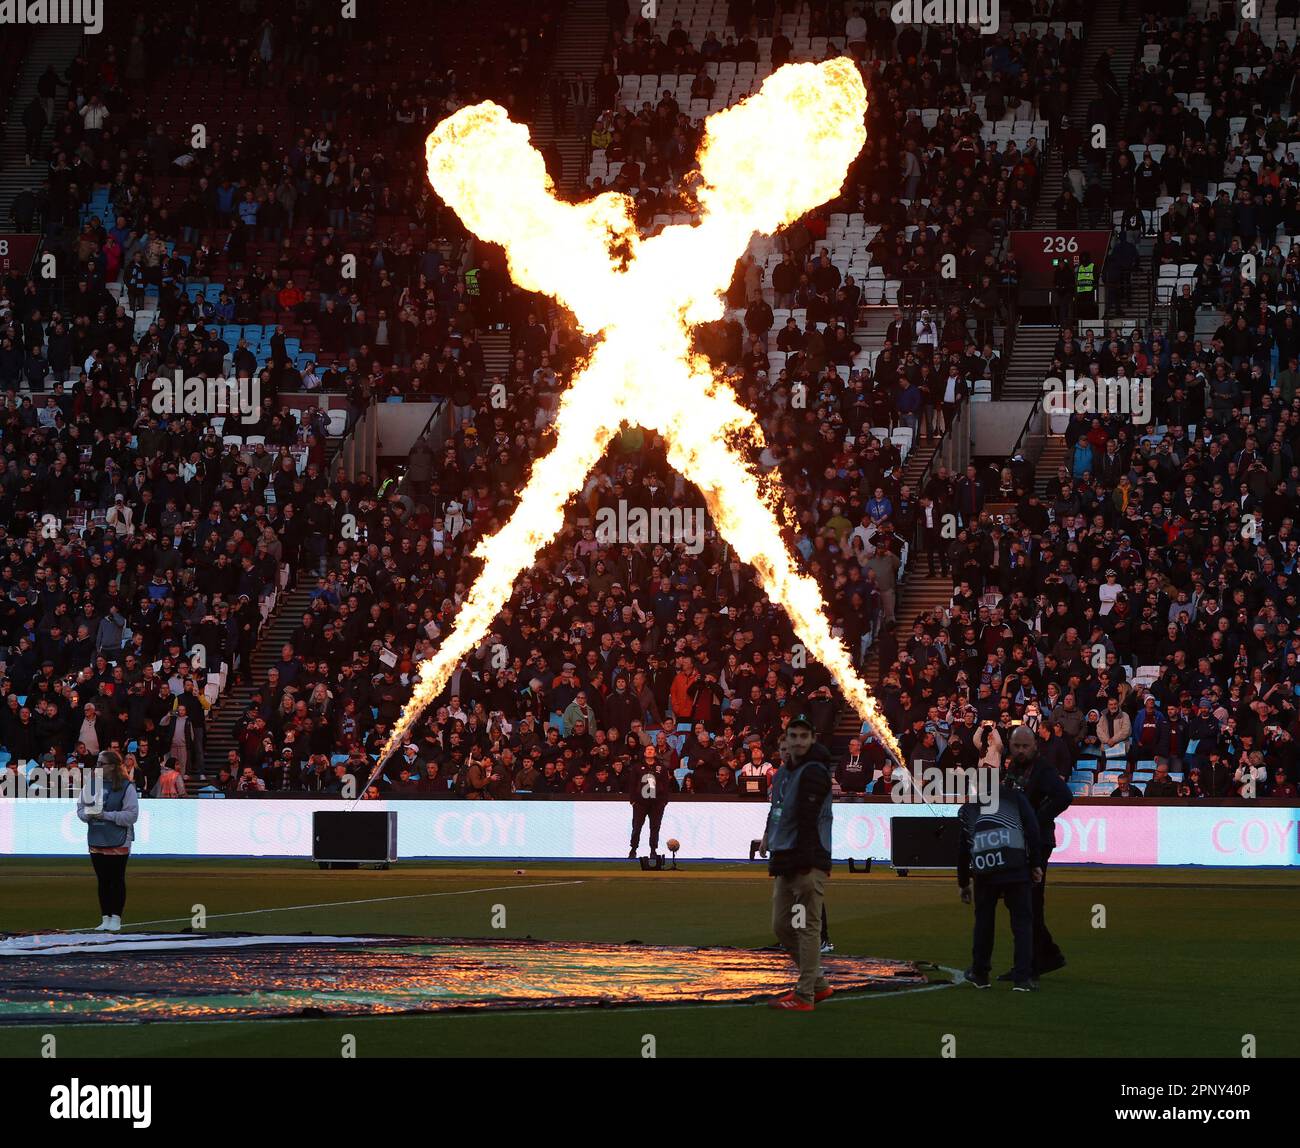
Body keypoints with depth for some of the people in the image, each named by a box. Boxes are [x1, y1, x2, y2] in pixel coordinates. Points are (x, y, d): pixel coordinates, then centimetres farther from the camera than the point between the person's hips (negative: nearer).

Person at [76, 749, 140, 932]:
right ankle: (105, 918, 16)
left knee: (117, 880, 2)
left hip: (118, 842, -5)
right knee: (103, 881, 9)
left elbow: (131, 814, -14)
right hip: (96, 840, 5)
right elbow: (81, 808, 10)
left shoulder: (126, 787, -10)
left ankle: (116, 918, 9)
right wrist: (88, 814, -13)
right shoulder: (90, 784, 5)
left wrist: (106, 815, -20)